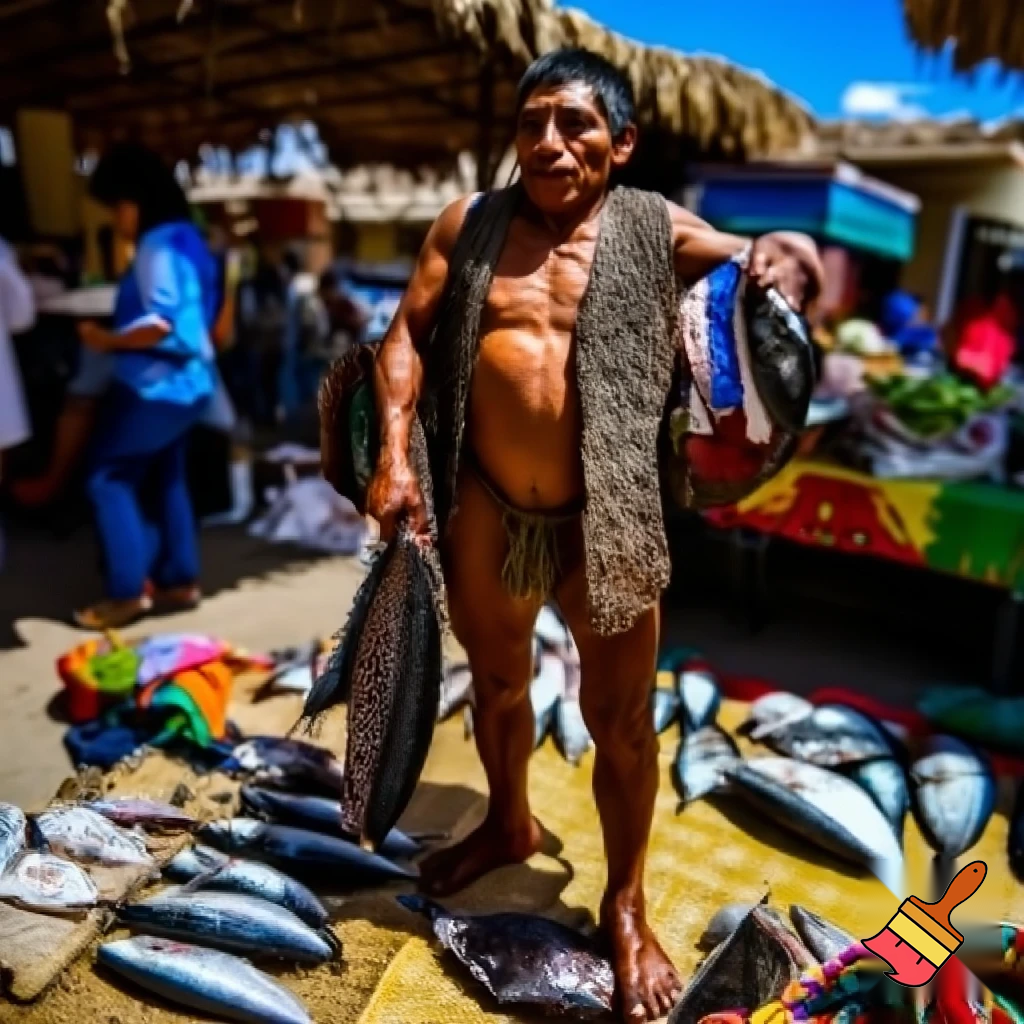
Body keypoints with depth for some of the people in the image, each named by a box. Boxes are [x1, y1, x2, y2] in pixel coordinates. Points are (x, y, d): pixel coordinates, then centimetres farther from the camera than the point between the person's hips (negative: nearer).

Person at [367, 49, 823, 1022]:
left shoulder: (658, 232, 0)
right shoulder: (470, 224, 6)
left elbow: (774, 263, 6)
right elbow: (406, 335, 5)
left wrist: (786, 257, -19)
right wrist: (394, 455, -8)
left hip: (605, 519, -2)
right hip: (486, 509, 3)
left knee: (619, 718, 8)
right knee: (497, 680, 22)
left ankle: (624, 906, 33)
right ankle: (508, 824, 52)